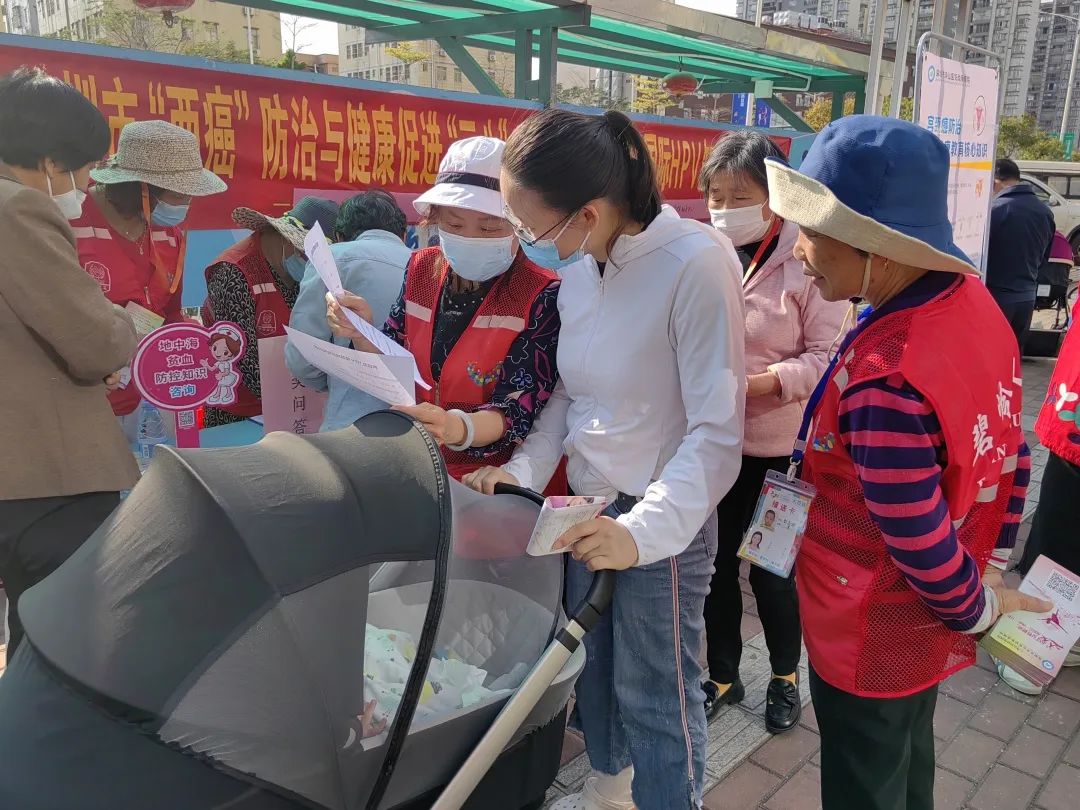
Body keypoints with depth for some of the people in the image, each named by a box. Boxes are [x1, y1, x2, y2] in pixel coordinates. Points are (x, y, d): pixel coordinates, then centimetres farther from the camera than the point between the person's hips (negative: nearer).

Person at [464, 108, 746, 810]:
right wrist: (525, 469, -3)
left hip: (663, 521, -7)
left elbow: (718, 431, -23)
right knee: (592, 666, 23)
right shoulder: (579, 267, 1)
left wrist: (645, 530, -31)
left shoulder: (697, 262, -22)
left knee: (654, 696, 6)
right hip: (588, 507, 7)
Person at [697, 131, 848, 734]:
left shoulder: (807, 262, -11)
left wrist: (756, 383, -23)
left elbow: (827, 356, -12)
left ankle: (786, 676, 39)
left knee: (772, 566, 12)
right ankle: (723, 675, 38)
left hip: (779, 447, -3)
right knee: (714, 563, 15)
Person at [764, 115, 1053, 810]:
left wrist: (981, 611, -6)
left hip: (871, 636, -8)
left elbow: (919, 544, -26)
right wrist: (990, 568, 12)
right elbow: (1008, 454, 3)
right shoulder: (973, 301, -7)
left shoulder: (883, 377, -35)